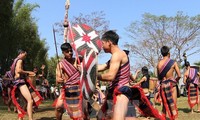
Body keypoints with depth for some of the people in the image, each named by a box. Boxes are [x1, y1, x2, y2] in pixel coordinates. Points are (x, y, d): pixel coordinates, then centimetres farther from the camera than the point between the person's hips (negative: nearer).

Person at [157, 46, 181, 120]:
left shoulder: (159, 63, 3)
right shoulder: (173, 62, -7)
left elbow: (159, 77, 9)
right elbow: (179, 76, -8)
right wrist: (175, 80, 10)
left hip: (162, 85, 4)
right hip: (171, 85, -4)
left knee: (165, 105, 14)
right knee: (173, 104, 1)